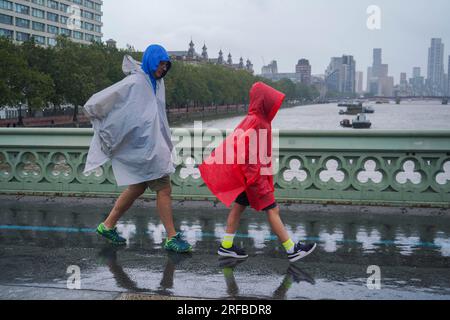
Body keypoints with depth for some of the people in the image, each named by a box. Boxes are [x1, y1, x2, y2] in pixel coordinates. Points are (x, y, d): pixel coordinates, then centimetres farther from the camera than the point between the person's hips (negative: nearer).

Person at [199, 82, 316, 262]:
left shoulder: (256, 120, 9)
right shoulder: (256, 122, -20)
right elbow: (244, 152, -25)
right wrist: (256, 179, -23)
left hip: (249, 174, 10)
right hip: (253, 175, -10)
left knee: (239, 206, 14)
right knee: (272, 209, -5)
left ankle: (226, 246, 22)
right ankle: (292, 250, 0)